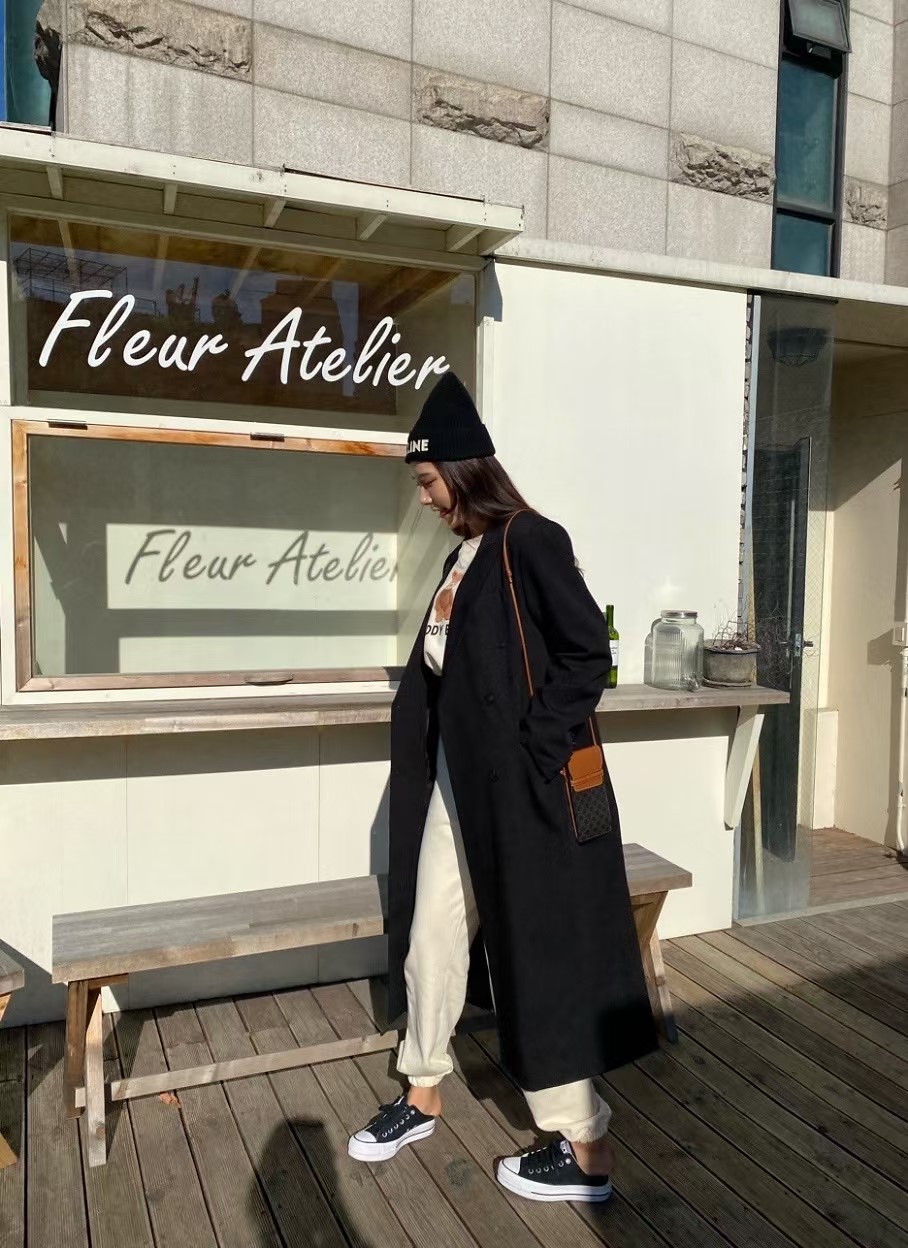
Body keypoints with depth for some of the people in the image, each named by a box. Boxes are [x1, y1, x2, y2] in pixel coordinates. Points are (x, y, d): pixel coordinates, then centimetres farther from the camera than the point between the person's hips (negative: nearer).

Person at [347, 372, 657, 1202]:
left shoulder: (530, 541, -14)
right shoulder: (463, 557, 12)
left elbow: (589, 653, -18)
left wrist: (535, 745, -18)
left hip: (521, 790, -9)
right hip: (456, 784, 9)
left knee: (539, 953, 1)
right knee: (430, 937, 17)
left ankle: (586, 1150, 19)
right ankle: (423, 1096, 37)